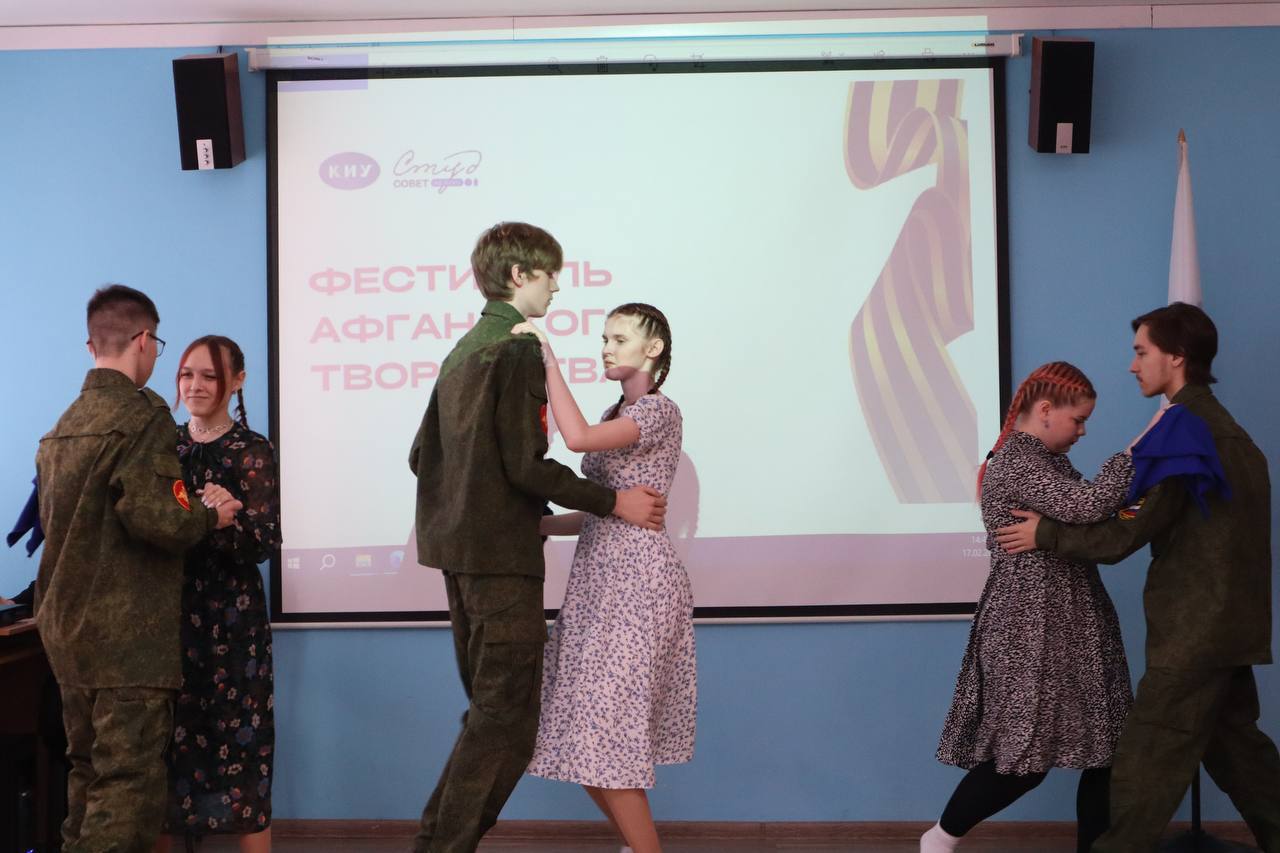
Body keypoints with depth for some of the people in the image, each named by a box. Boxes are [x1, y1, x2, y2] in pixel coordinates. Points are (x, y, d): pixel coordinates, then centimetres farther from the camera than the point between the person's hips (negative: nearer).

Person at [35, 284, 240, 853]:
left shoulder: (63, 425, 13)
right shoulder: (141, 413, -12)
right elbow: (154, 519, -22)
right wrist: (209, 516, -2)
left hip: (66, 628, 9)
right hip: (126, 631, -9)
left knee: (89, 774, 15)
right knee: (130, 784, -7)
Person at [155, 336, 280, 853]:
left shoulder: (253, 453, -4)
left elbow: (265, 544, -11)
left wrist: (229, 519, -29)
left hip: (230, 619, -4)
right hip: (167, 611, 4)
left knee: (237, 742, -3)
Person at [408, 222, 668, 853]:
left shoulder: (464, 351, 17)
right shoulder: (519, 350, -12)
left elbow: (421, 456, 19)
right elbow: (527, 465, -18)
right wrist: (612, 502, -10)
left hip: (459, 551, 10)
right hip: (502, 555, -10)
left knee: (489, 710, 16)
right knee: (507, 717, -5)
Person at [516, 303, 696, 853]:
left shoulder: (659, 411, -10)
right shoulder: (615, 417, 17)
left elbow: (577, 438, -26)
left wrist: (547, 357, -21)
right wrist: (541, 525, 8)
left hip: (636, 581, -9)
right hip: (599, 578, 9)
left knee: (602, 734, -9)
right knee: (585, 739, 9)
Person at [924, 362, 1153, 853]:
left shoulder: (1048, 461, 16)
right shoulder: (1015, 462, -17)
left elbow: (1080, 525, 15)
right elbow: (1087, 505, -29)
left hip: (1068, 623, 10)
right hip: (1031, 625, -10)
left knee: (1102, 743, 7)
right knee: (1026, 753, -3)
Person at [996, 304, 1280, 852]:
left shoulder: (1185, 430, -15)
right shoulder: (1222, 427, 13)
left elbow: (1126, 536, -16)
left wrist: (1045, 533, -7)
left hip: (1195, 626, -9)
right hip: (1227, 620, 9)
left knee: (1146, 761, -7)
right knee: (1234, 746, 18)